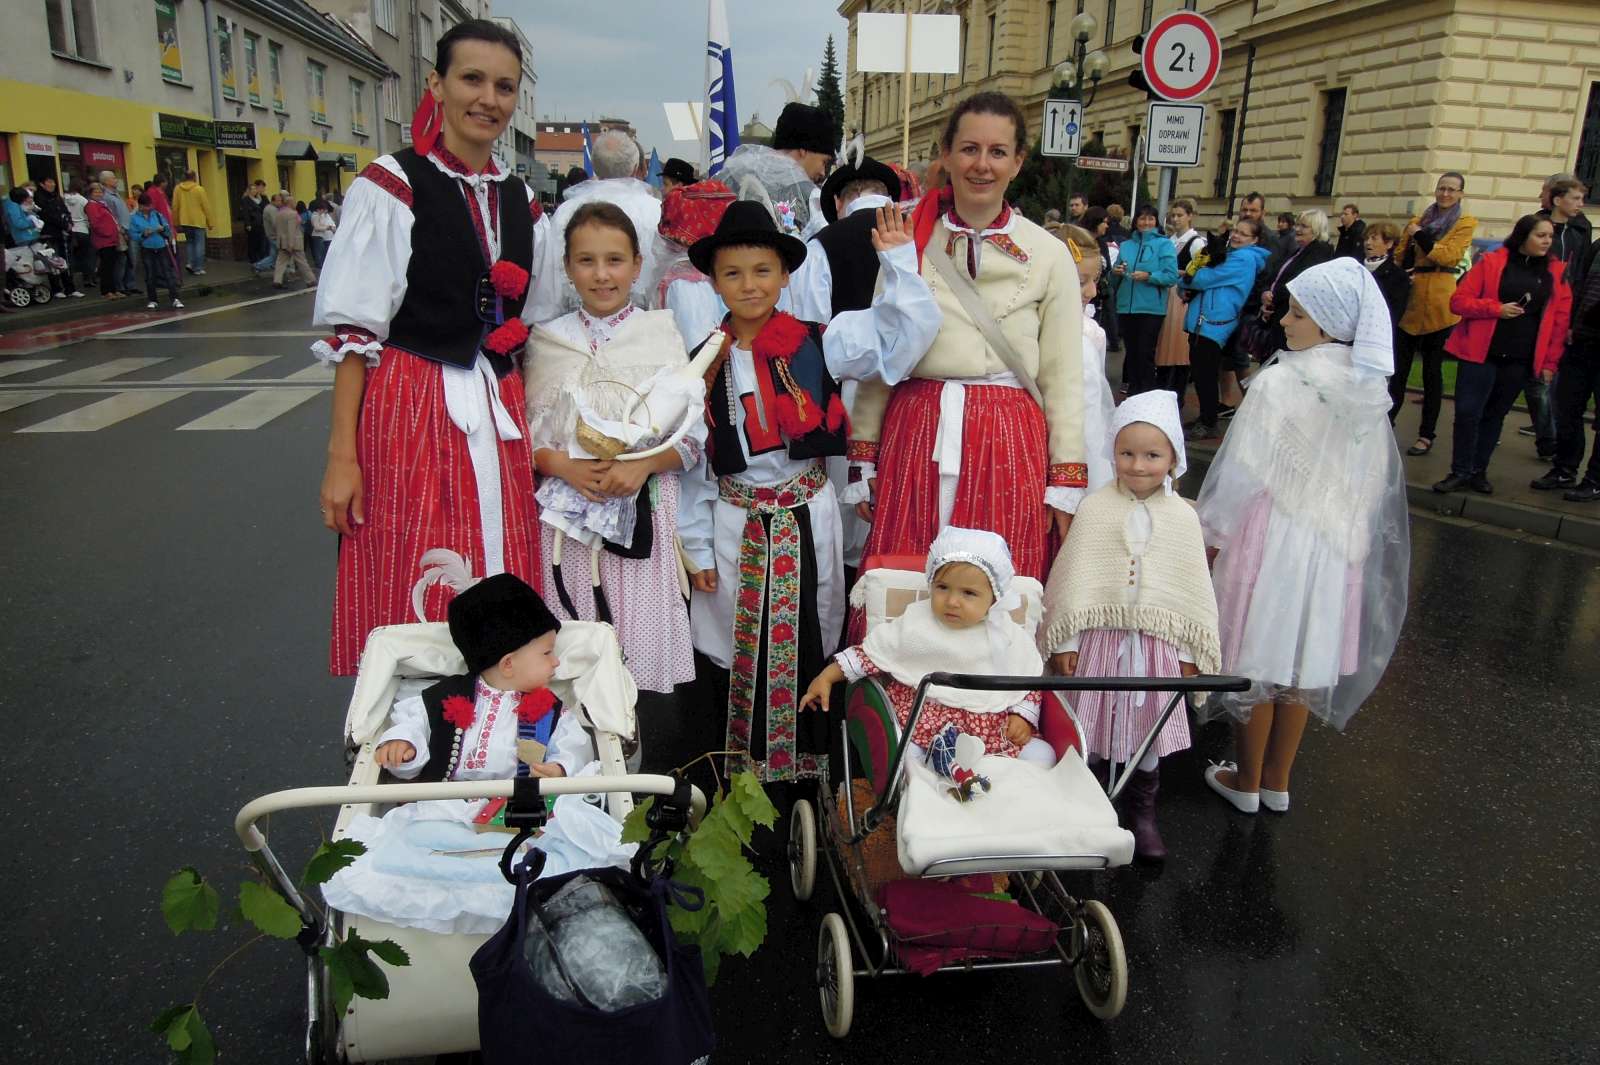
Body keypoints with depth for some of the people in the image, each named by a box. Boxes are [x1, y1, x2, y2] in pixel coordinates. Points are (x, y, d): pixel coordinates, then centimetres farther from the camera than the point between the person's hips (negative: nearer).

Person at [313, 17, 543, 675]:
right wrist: (341, 457, -12)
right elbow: (353, 332, -8)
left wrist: (531, 433, 12)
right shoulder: (392, 187, -6)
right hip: (411, 412, -5)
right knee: (410, 604, 0)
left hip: (499, 417, 5)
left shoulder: (519, 200, 12)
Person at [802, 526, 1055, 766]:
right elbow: (870, 652, 7)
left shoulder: (1008, 637, 3)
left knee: (1040, 754, -17)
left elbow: (1029, 680, 13)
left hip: (990, 730, 2)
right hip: (921, 721, -1)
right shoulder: (914, 625, 1)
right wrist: (827, 677, 4)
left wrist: (1022, 715, -3)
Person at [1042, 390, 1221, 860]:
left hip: (1158, 641, 2)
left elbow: (1194, 587, 6)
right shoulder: (1095, 508, -5)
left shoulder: (1183, 517, 0)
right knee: (1086, 723, 9)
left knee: (1149, 725, 14)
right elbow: (1073, 577, -3)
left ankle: (1143, 810, 34)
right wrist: (1064, 641, -4)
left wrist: (1189, 652, 5)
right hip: (1099, 634, -1)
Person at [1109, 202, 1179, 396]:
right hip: (1125, 307, 4)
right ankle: (1132, 393, 19)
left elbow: (1172, 276, -9)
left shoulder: (1164, 244, 1)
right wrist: (1115, 272, -5)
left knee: (1145, 354, -5)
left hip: (1151, 308, -4)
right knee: (1131, 352, 10)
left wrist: (1149, 276, -21)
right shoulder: (1126, 245, 13)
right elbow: (1114, 280, 17)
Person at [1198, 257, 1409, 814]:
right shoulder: (1368, 390, 1)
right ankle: (1277, 780, 30)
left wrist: (1212, 527, -4)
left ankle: (1246, 781, 23)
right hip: (1335, 542, 6)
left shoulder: (1280, 382, -19)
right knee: (1303, 657, 16)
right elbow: (1377, 475, 9)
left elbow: (1244, 469, -17)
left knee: (1259, 655, 8)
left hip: (1273, 534, -6)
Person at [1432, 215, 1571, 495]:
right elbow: (1458, 301, -4)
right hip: (1481, 353, -2)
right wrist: (1496, 308, -17)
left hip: (1520, 360, 2)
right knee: (1467, 412, -5)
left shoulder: (1556, 272, 6)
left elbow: (1560, 321, 7)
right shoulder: (1492, 262, -1)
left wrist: (1550, 363, 3)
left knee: (1495, 415, 8)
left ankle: (1478, 471, 19)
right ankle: (1460, 472, 7)